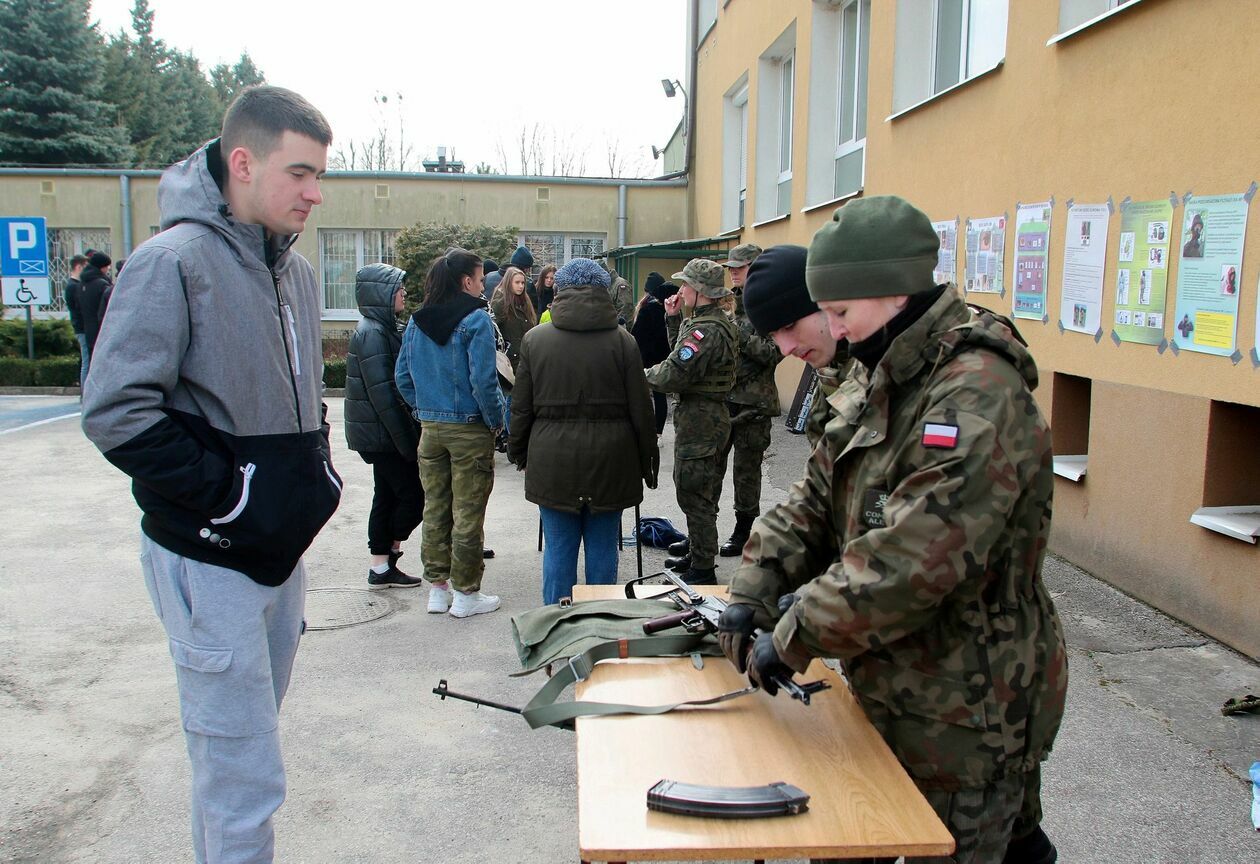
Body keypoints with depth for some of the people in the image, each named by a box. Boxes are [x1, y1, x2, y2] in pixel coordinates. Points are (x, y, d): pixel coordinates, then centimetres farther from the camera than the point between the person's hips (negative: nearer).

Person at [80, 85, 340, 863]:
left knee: (240, 753, 21)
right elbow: (116, 412, -19)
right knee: (245, 780, -2)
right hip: (211, 560, -8)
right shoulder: (176, 261, -14)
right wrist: (225, 495, -18)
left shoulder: (298, 272, 11)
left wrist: (317, 473, 8)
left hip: (281, 550, 8)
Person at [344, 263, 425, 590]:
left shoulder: (380, 329, 14)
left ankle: (380, 567, 19)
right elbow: (383, 393, -22)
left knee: (386, 496, 13)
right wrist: (407, 441, -20)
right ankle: (388, 557, 12)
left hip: (379, 435, 10)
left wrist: (407, 434, 16)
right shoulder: (373, 334, -18)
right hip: (383, 433, -10)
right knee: (413, 494, -2)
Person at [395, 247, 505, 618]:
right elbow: (483, 379, -18)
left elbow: (402, 375, 8)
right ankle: (466, 594, 11)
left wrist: (422, 411, 15)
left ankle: (437, 587, 24)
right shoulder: (476, 320, -13)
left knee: (434, 508, 14)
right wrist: (496, 421, -6)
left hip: (430, 427, 6)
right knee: (468, 512, 3)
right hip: (469, 428, -6)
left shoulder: (417, 322, 6)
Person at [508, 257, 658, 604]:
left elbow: (521, 407, 4)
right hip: (609, 462, 0)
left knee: (558, 550, 8)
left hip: (552, 462, 1)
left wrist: (519, 453, 17)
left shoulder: (535, 339, 0)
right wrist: (648, 461, 10)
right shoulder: (622, 341, -3)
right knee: (602, 549, 9)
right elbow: (640, 409, -1)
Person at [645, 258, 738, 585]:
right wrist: (674, 317, 13)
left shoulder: (706, 329, -22)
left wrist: (645, 375, -6)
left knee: (694, 495, -4)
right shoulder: (716, 321, 13)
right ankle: (697, 555, 34)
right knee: (699, 492, 20)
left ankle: (702, 571, 5)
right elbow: (682, 352, 18)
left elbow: (675, 374, -24)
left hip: (699, 418, -11)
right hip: (706, 414, 11)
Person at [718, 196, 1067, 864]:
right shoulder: (881, 379, 7)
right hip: (890, 686, 9)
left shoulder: (977, 398, -25)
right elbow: (818, 498, 7)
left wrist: (792, 640, -24)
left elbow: (915, 559, -32)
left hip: (966, 709, -9)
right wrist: (752, 593, -5)